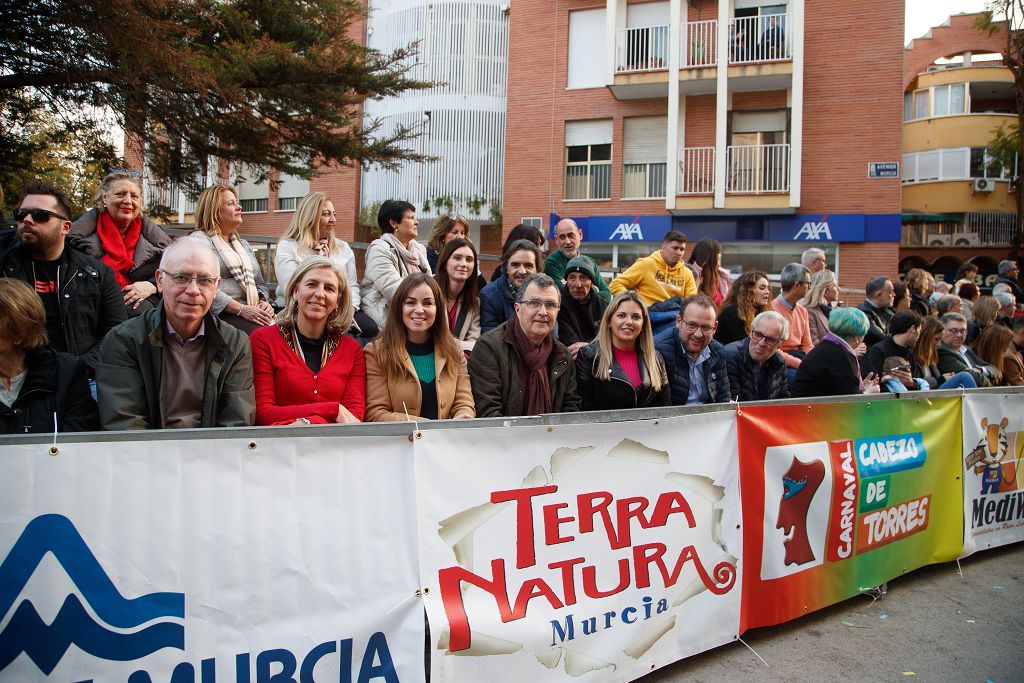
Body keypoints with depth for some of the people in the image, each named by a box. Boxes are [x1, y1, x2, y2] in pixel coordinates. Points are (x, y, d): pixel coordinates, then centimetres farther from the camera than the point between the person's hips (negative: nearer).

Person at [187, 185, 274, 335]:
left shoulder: (244, 244, 28)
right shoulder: (198, 240, 4)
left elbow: (260, 283, 27)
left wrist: (263, 302, 3)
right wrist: (241, 309, -17)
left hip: (253, 315, 6)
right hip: (220, 315, -6)